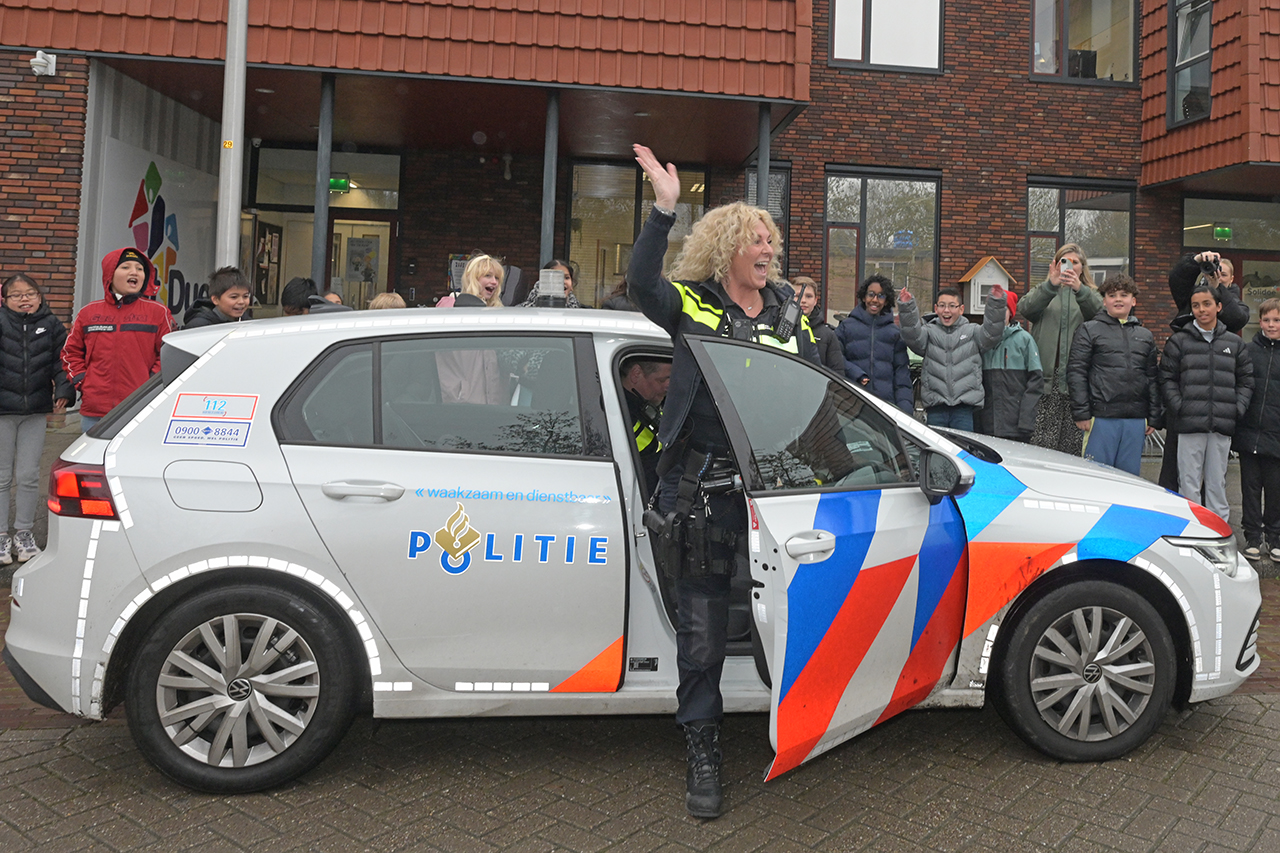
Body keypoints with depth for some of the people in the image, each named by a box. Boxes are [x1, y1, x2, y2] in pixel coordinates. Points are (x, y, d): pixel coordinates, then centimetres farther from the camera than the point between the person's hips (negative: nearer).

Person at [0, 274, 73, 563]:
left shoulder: (51, 324, 3)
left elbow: (62, 361, 2)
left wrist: (64, 392, -9)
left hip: (35, 412, 1)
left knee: (29, 476, 7)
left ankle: (24, 533, 20)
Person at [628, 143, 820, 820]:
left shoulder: (788, 310, 14)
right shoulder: (692, 306, 0)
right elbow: (642, 283, -20)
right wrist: (664, 208, -26)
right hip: (703, 478, -4)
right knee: (702, 620, 2)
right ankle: (701, 750, 16)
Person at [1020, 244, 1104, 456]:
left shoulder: (1090, 295, 18)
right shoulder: (1043, 291, 17)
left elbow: (1100, 312, -7)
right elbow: (1026, 308, -7)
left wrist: (1079, 289, -24)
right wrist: (1051, 285, -21)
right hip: (1047, 376, -1)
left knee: (1073, 443, 1)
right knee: (1041, 444, -7)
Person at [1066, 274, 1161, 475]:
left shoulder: (1146, 336, 17)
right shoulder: (1089, 330, 4)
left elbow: (1153, 379, 17)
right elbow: (1076, 372, -3)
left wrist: (1154, 418, 10)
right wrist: (1081, 413, -10)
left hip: (1136, 420, 4)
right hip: (1101, 417, -4)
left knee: (1130, 476, 8)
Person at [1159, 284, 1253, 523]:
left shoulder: (1234, 342, 12)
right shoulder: (1178, 340, 5)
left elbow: (1246, 380, 14)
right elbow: (1167, 378, 2)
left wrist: (1238, 409, 0)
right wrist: (1179, 407, -9)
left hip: (1223, 426, 2)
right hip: (1189, 424, -2)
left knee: (1217, 482, 8)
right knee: (1189, 483, 0)